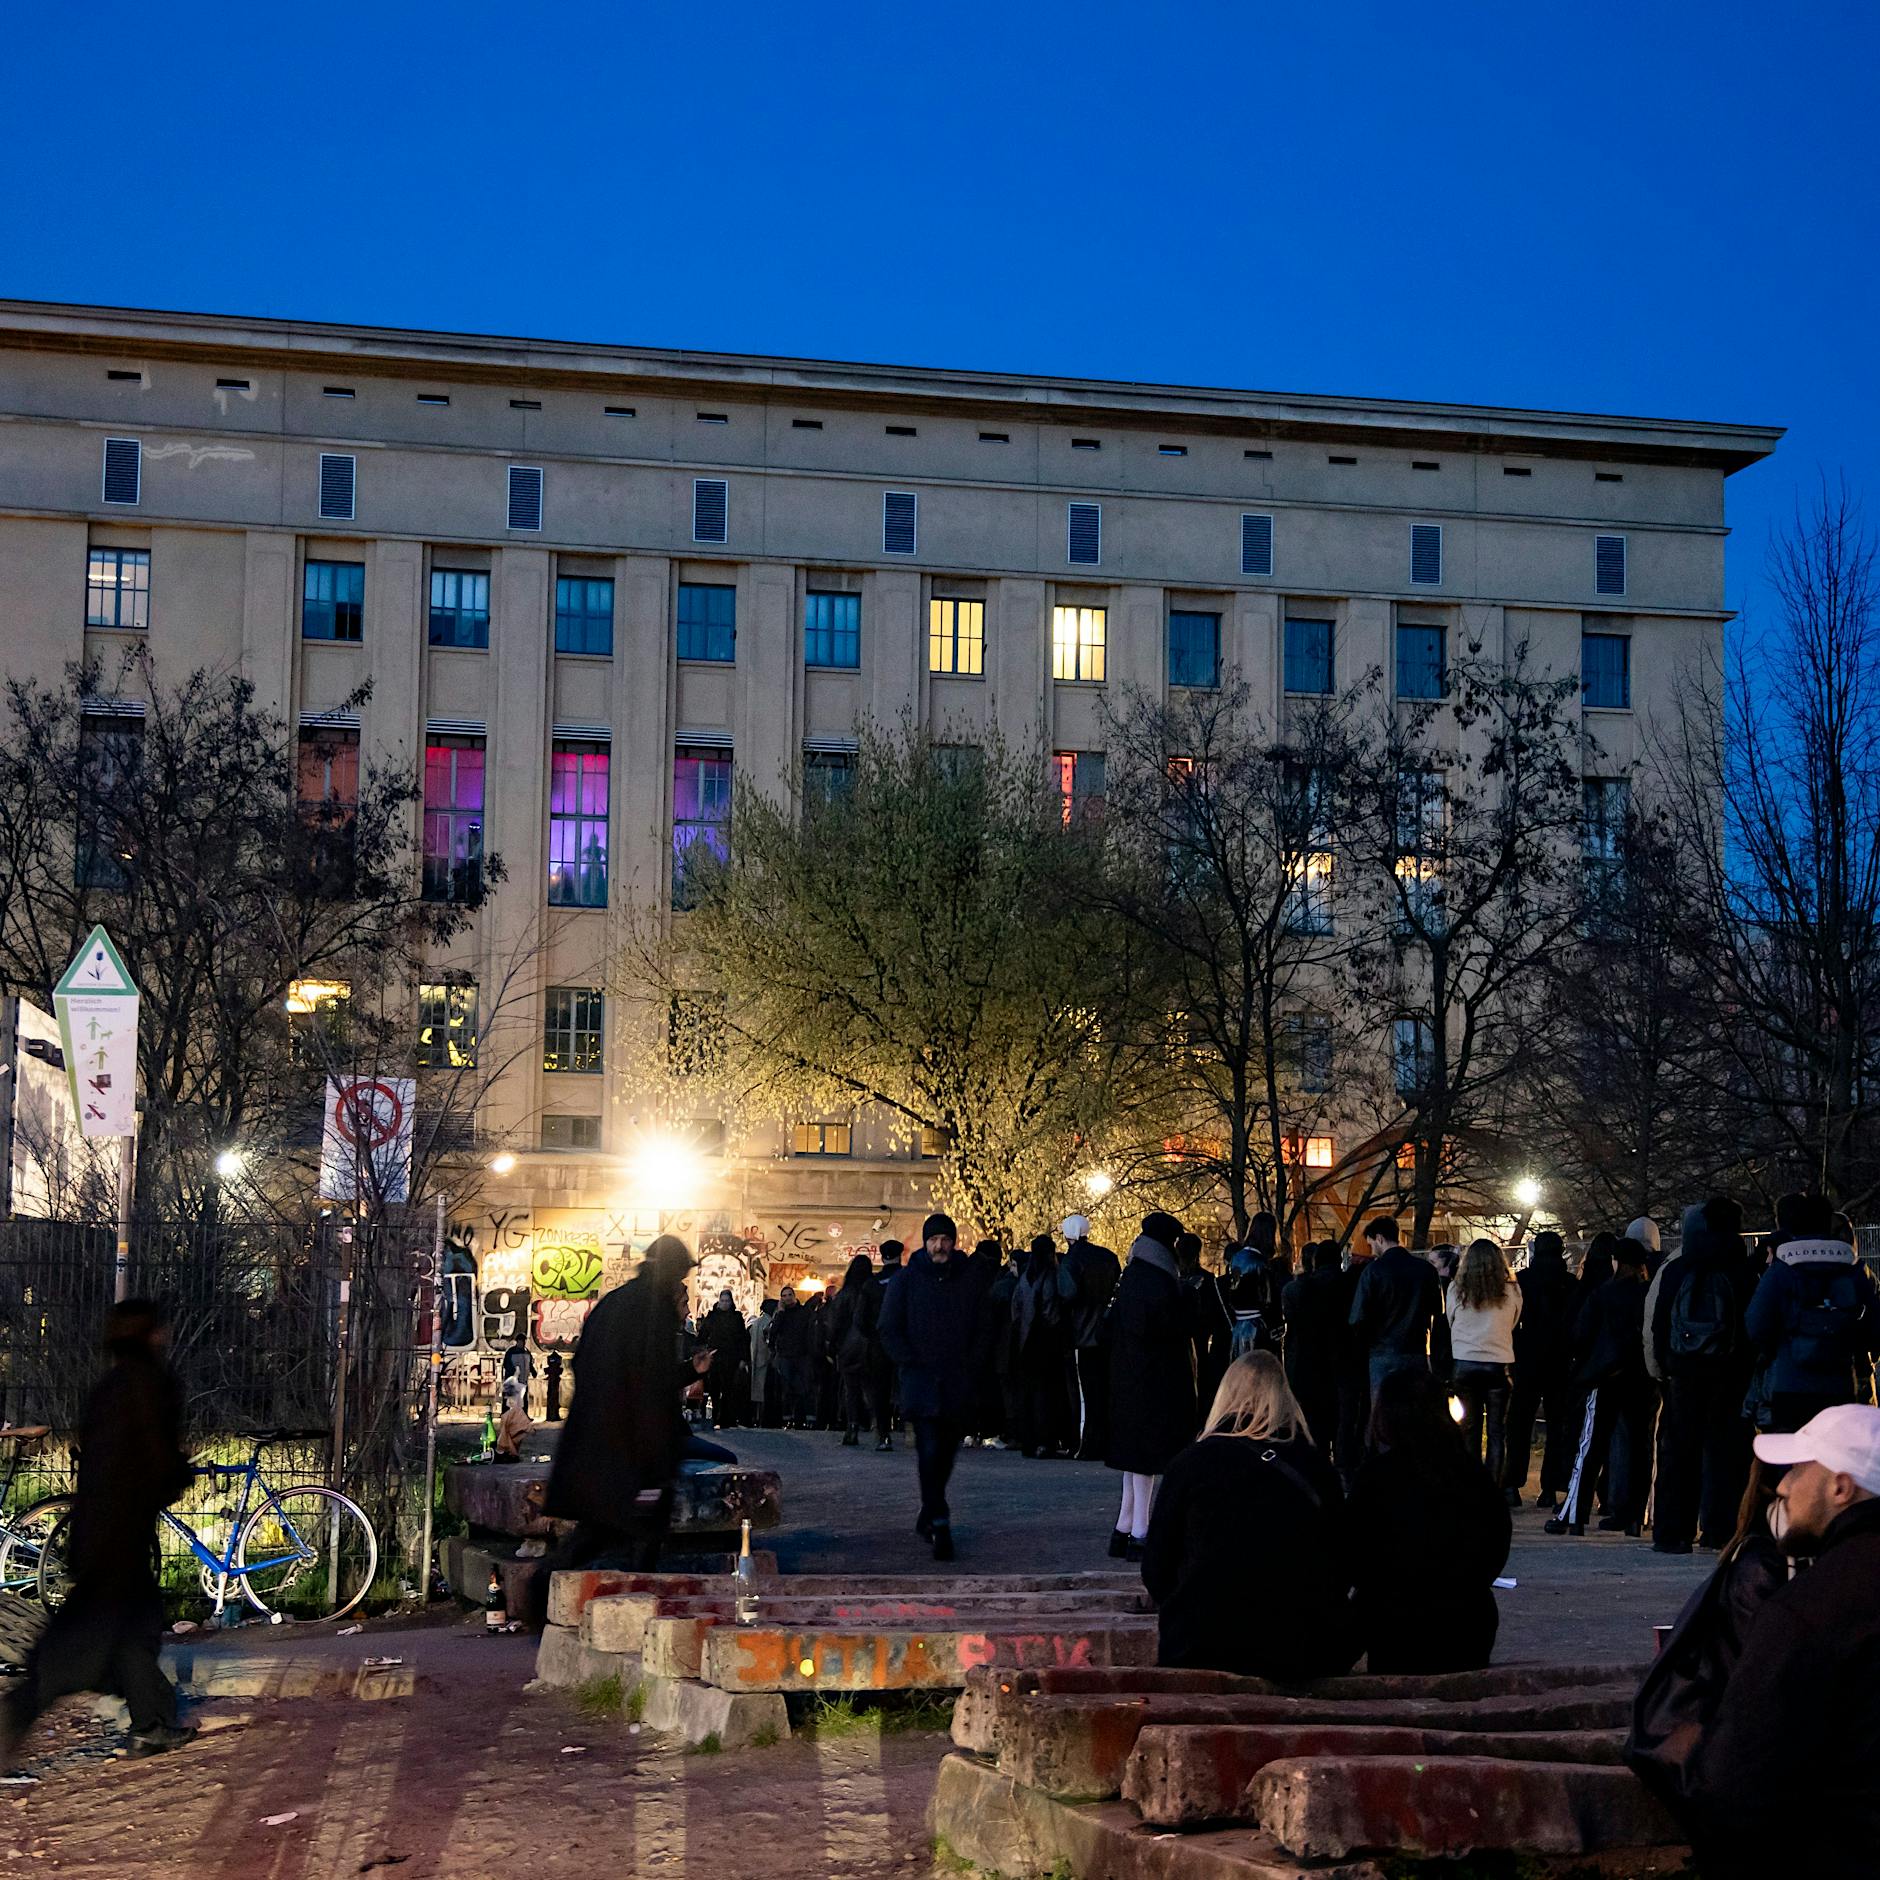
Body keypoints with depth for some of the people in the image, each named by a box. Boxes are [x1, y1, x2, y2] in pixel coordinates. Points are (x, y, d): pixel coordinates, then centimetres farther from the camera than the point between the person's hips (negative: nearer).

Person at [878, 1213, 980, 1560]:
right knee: (930, 1450, -14)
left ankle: (928, 1517, 24)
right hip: (921, 1378, -3)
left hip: (958, 1381, 3)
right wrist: (910, 1362, -6)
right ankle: (939, 1525, -17)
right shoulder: (908, 1279, 3)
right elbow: (889, 1328, 4)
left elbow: (981, 1327, 17)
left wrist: (970, 1363, 5)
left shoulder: (967, 1280, 11)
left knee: (946, 1453, 9)